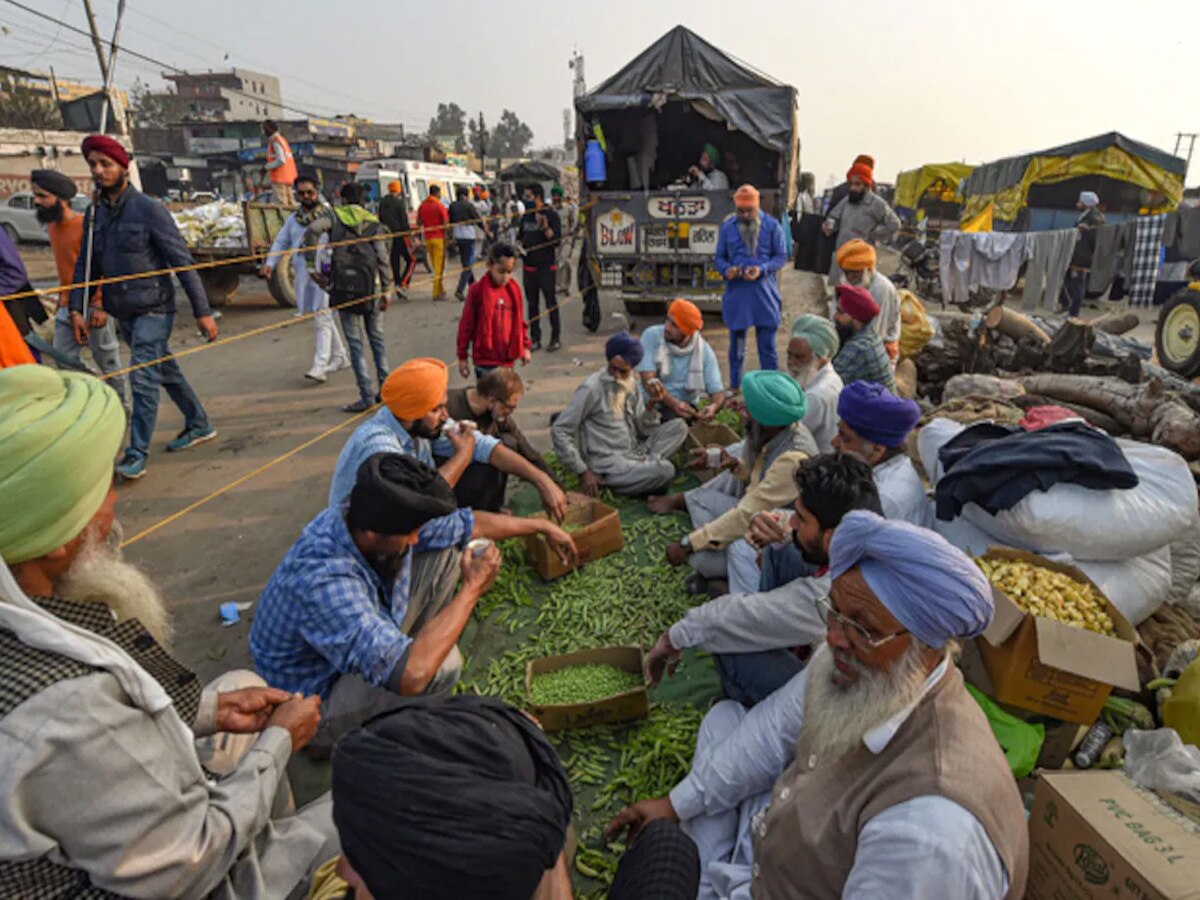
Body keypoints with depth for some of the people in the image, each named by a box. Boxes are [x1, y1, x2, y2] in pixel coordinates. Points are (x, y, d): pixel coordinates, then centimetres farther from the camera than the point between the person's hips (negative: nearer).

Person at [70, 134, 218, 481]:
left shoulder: (149, 210, -10)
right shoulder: (94, 213, 9)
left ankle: (137, 454, -3)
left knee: (142, 378, -10)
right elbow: (85, 264, 11)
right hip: (123, 314, 7)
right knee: (166, 371, 16)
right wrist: (77, 309, 2)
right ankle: (199, 426, 31)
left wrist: (202, 312, -15)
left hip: (153, 310, -7)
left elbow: (182, 262, -12)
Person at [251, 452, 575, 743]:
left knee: (446, 552, -5)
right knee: (443, 665, -32)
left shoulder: (371, 520, -18)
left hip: (365, 646, 7)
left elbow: (468, 523, -2)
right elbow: (411, 675, -46)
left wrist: (540, 525, 5)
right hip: (315, 701, -6)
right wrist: (472, 590, -34)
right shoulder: (324, 581, -42)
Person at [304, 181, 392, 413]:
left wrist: (312, 267, -8)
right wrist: (387, 290, 4)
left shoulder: (333, 214, 5)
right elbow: (383, 259, 2)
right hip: (371, 287, 2)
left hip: (344, 287, -2)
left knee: (355, 343, 1)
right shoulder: (374, 223, 10)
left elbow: (312, 231, -13)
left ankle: (367, 396, -1)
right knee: (377, 338, 14)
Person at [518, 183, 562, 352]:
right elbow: (520, 236, 24)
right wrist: (519, 245, 3)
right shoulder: (526, 216, 13)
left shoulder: (551, 215, -7)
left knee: (551, 303, 0)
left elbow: (557, 240, -15)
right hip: (529, 266, 6)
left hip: (546, 266, -6)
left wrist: (545, 227, -29)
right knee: (532, 303, 9)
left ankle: (556, 338, 9)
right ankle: (535, 339, 17)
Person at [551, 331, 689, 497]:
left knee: (679, 426, -1)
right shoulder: (592, 388, -13)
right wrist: (583, 472, -16)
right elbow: (559, 430, -13)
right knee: (664, 470, -28)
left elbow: (644, 430, 9)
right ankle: (607, 483, -10)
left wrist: (651, 406, -11)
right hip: (608, 465, -8)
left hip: (635, 453, 8)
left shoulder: (631, 383, 8)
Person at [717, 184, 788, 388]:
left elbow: (781, 257, 2)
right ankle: (734, 388, 23)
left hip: (765, 294, -1)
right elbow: (719, 258, 9)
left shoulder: (772, 225, 1)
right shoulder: (727, 227, 5)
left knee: (767, 345, 3)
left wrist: (762, 269, -16)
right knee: (736, 345, 10)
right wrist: (726, 270, -13)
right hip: (736, 294, 1)